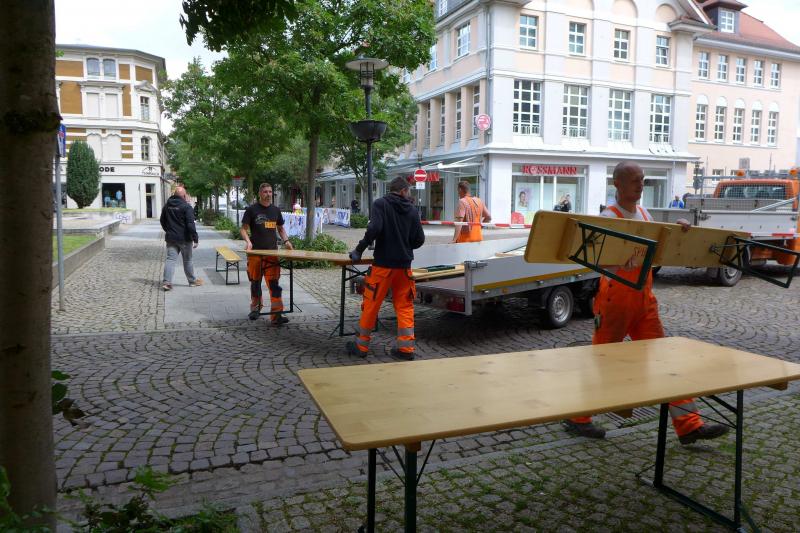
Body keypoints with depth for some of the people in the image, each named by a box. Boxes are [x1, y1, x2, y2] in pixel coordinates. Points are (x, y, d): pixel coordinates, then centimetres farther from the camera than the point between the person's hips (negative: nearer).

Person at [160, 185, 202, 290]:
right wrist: (195, 239, -17)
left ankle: (166, 281, -9)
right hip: (184, 238, -5)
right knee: (187, 260, 8)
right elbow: (190, 224, -19)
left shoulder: (167, 206, 8)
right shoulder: (186, 207, -14)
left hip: (171, 238, 5)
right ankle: (192, 281, 21)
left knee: (170, 259, 3)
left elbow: (162, 221, 19)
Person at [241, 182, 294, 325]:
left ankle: (276, 315, -8)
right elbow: (243, 229, 1)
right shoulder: (252, 209, 1)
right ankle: (255, 308, 30)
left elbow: (280, 228, 22)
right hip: (255, 252, -2)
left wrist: (286, 240, 4)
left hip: (272, 252, 2)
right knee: (255, 282, 11)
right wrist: (248, 241, -17)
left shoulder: (275, 210, 12)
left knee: (274, 283, -6)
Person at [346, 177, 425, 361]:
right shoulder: (412, 210, 5)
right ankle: (406, 348, 10)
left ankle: (361, 345, 17)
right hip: (404, 264, 3)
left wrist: (359, 250, -10)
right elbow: (419, 240, 5)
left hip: (383, 263, -3)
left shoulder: (380, 204, -5)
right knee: (404, 305, 10)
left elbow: (374, 229, -19)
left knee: (371, 304, 6)